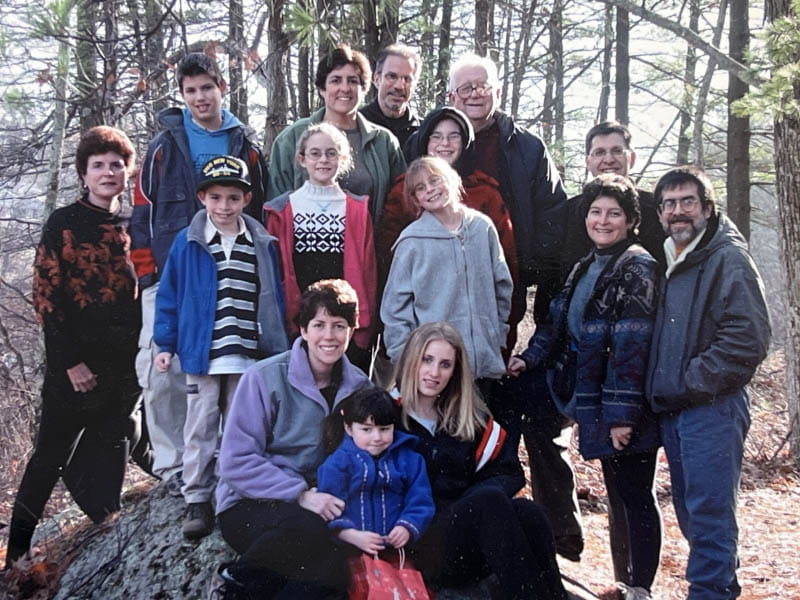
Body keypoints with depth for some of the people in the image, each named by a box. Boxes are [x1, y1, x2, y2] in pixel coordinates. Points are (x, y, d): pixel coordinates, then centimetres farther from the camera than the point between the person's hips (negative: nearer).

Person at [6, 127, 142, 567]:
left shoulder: (137, 225, 9)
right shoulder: (63, 224, -1)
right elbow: (46, 296, -6)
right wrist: (70, 361, -12)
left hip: (126, 365, 3)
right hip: (75, 364, -3)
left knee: (110, 450, 8)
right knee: (51, 455, 3)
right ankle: (17, 553, 15)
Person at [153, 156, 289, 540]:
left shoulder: (262, 244, 3)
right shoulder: (187, 244, -2)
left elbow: (273, 299, 7)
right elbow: (169, 296, 3)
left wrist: (278, 350, 5)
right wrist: (166, 344, 0)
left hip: (251, 357, 2)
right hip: (201, 355, -1)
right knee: (200, 429, 5)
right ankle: (197, 501, 14)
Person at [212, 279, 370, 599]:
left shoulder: (359, 386, 3)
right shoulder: (264, 378, -12)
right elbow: (236, 462, -15)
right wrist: (301, 495, -24)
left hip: (316, 499, 5)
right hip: (250, 505, -5)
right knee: (307, 531, -36)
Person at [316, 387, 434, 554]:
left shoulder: (409, 460, 14)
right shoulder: (338, 463, 7)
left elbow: (420, 503, 10)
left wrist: (407, 528, -9)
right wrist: (353, 536, -15)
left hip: (395, 546, 2)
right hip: (350, 551, -1)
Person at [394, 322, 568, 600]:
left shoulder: (470, 418, 17)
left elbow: (507, 470, 12)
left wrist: (470, 500, -8)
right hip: (417, 548, -5)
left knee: (528, 512, -27)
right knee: (489, 500, -32)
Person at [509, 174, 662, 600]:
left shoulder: (636, 266, -14)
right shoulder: (585, 268, 13)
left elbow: (630, 343, -20)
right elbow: (560, 323, 19)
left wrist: (622, 412, -23)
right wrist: (531, 357, 3)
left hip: (625, 406, -8)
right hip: (595, 401, 8)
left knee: (634, 494, 0)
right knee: (617, 493, 16)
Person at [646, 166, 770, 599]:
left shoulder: (728, 258, -10)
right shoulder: (668, 263, 15)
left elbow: (748, 338, -19)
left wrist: (692, 381, -16)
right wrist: (659, 390, 11)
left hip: (712, 407, -8)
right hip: (671, 410, 8)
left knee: (709, 511, -7)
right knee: (689, 509, 15)